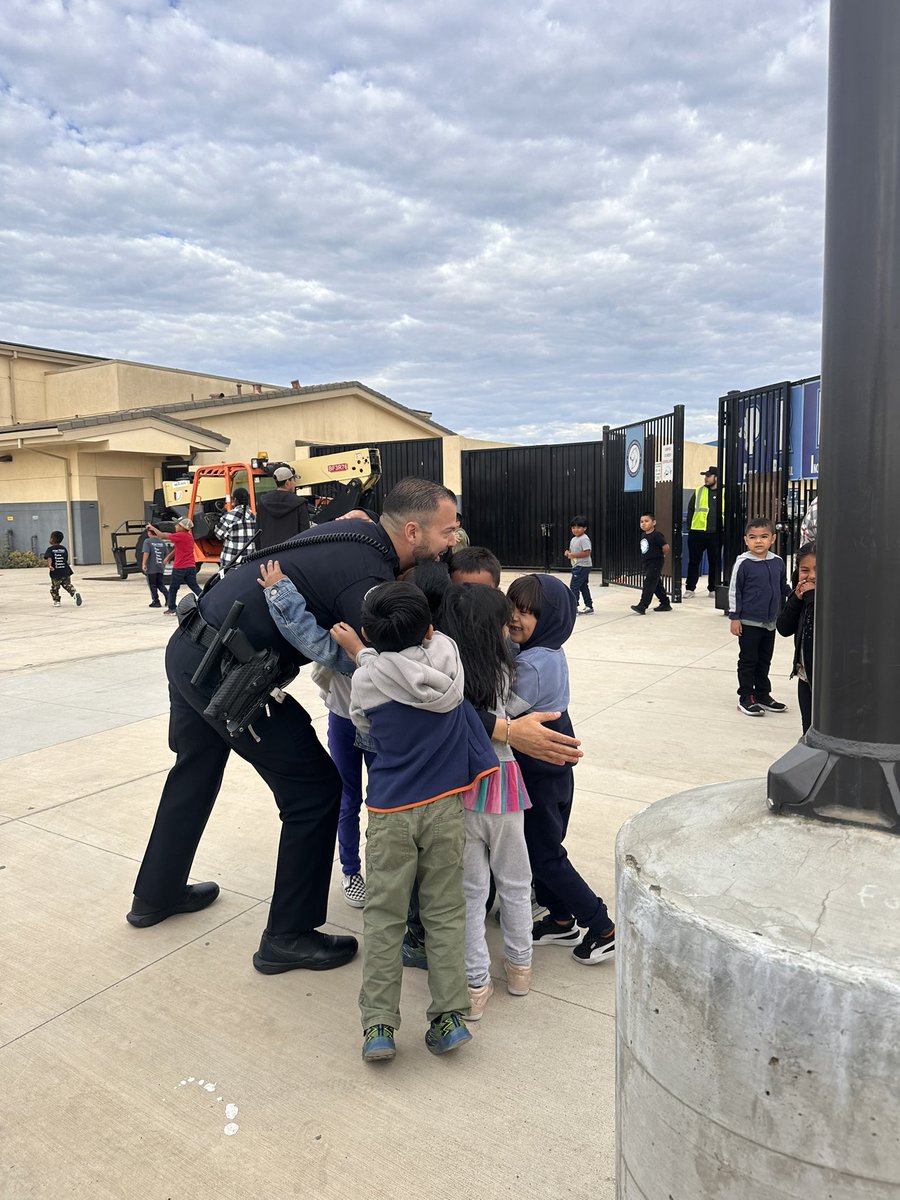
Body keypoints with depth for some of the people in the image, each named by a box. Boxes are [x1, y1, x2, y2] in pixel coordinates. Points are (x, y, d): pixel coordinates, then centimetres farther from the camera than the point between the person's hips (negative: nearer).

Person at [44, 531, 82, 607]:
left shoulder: (50, 549, -4)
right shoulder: (64, 548, 7)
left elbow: (49, 558, -22)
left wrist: (49, 565, -37)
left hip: (55, 574, -3)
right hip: (65, 572, 3)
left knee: (54, 588, 12)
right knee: (68, 585, 10)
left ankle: (56, 601, 16)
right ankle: (75, 593, -15)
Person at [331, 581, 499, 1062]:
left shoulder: (364, 681, -11)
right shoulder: (446, 651, -7)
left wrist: (362, 652, 10)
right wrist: (363, 655, 19)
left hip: (391, 811, -2)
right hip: (444, 805, 2)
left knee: (382, 915, 9)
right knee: (445, 912, 12)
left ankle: (378, 1024, 10)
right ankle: (449, 1014, 14)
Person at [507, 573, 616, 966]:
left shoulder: (533, 664, -26)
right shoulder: (548, 652, 3)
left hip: (540, 772, -9)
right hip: (550, 766, 9)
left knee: (544, 855, 5)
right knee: (543, 846, 20)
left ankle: (602, 927, 15)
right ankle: (561, 920, 34)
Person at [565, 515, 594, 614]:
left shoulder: (584, 539, -16)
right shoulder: (574, 539, 13)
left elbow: (587, 552, -24)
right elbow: (572, 550, 24)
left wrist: (573, 555, -23)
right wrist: (568, 552, 0)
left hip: (582, 566, -10)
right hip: (577, 566, 10)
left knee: (574, 586, -10)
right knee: (583, 586, 13)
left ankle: (573, 606, -5)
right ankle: (589, 606, 19)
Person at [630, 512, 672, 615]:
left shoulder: (656, 535, -16)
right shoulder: (644, 535, 8)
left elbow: (666, 547, -18)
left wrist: (661, 556, -2)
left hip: (655, 564, -9)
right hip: (646, 564, 9)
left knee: (649, 584, -12)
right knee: (657, 585, 15)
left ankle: (642, 606, -16)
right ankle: (665, 604, 26)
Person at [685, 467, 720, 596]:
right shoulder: (698, 491, 5)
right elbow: (690, 510, 7)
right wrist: (690, 527, 1)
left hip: (715, 534, 0)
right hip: (697, 533, 0)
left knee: (715, 562, 8)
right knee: (694, 561, 3)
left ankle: (713, 588, 19)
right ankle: (690, 588, 11)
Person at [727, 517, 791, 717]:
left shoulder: (778, 562, 2)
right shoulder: (743, 563, -11)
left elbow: (783, 588, 15)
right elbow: (734, 591, -8)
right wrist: (734, 618, -10)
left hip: (770, 623, 5)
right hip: (749, 622, -5)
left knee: (764, 661, 15)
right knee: (748, 661, 4)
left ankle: (763, 695, 27)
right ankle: (745, 698, 13)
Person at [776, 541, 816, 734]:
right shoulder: (801, 593, 6)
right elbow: (784, 628, 0)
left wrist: (812, 596, -24)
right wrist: (797, 598, -10)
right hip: (805, 676, 7)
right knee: (809, 731, 19)